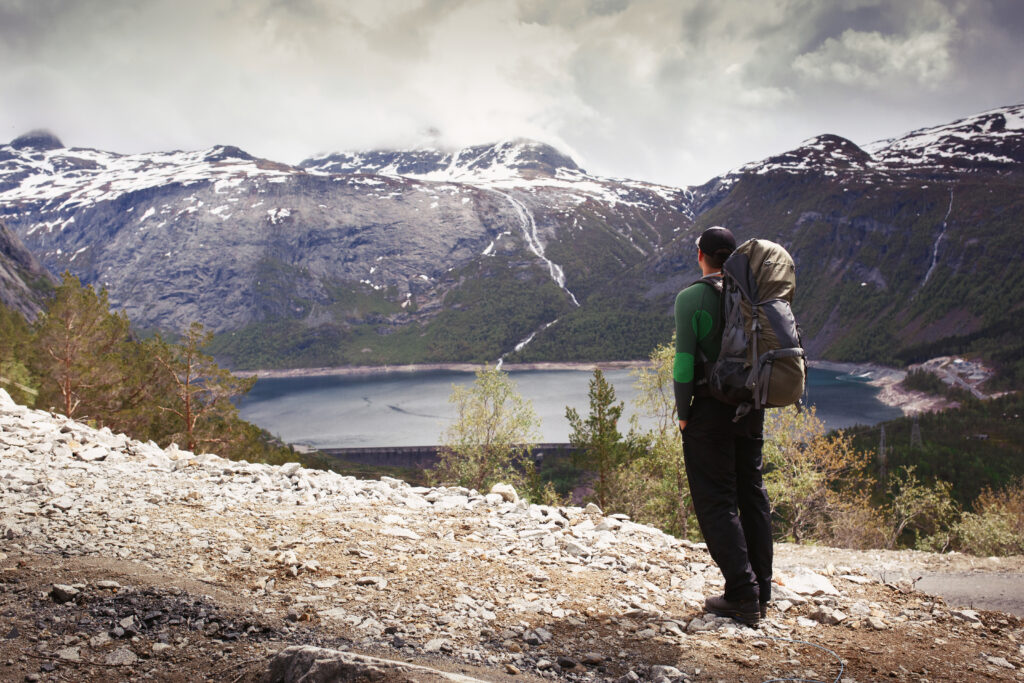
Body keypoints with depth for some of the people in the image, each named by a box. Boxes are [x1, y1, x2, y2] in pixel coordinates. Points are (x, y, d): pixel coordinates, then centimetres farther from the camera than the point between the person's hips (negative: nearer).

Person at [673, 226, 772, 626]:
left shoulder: (691, 298, -10)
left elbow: (685, 359, -14)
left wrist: (683, 413, -6)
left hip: (709, 408, -6)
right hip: (750, 408, 6)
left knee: (716, 500, 0)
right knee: (752, 493, 13)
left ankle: (742, 596, -3)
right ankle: (761, 591, 19)